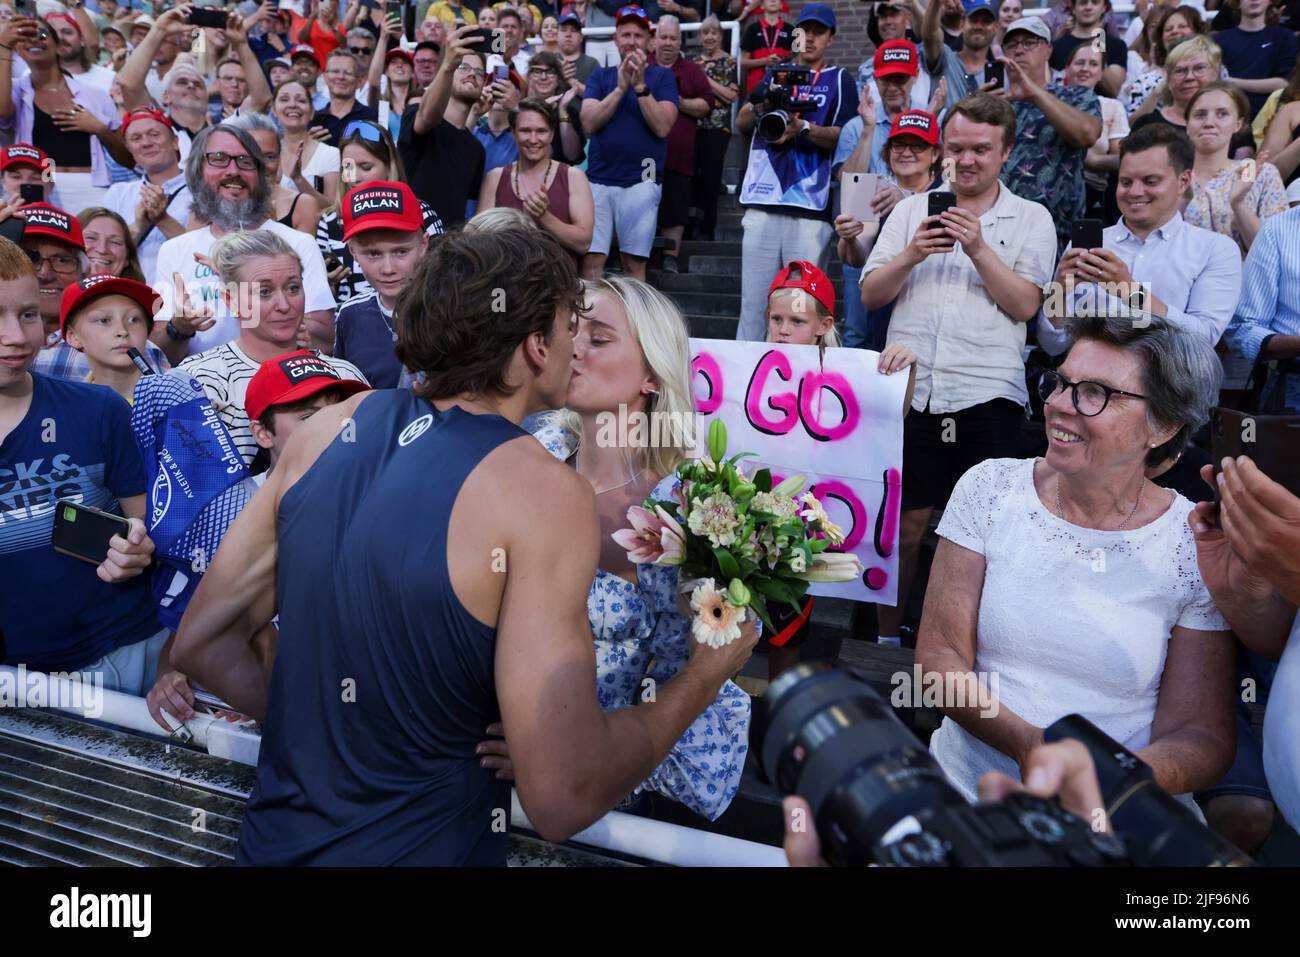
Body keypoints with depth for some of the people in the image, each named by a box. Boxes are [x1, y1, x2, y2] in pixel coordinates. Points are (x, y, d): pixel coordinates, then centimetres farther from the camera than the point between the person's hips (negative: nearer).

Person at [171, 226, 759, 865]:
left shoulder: (331, 426, -4)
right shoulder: (545, 493, -21)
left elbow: (200, 642, 3)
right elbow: (563, 796, -25)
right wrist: (707, 671, -11)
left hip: (273, 838, 6)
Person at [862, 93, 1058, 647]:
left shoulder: (1031, 219, 9)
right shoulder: (912, 210, 14)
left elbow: (1025, 305, -4)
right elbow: (870, 295, 8)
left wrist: (979, 249, -14)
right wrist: (911, 255, -9)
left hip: (988, 393, -1)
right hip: (911, 388, 1)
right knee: (904, 522, 6)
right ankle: (886, 638, 21)